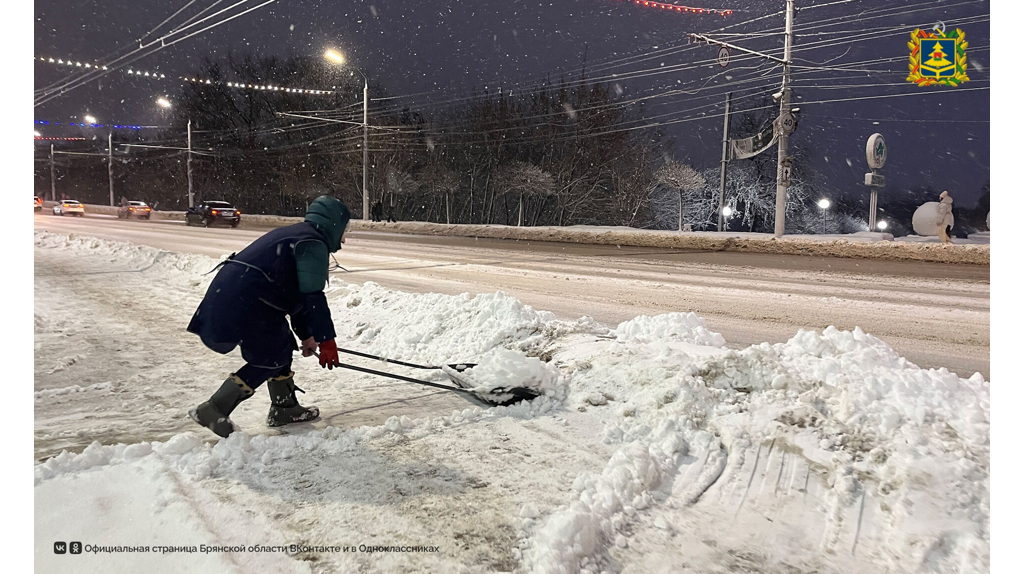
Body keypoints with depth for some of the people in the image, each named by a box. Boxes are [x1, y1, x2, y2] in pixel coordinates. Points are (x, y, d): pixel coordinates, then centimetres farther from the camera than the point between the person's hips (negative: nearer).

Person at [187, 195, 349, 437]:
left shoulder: (295, 235, 25)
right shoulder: (313, 243, -7)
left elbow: (297, 293, 29)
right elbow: (313, 298, -14)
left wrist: (306, 334, 31)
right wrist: (326, 340, -9)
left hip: (225, 294, 10)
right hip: (243, 305, -10)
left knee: (282, 344, 18)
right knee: (271, 357, 0)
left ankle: (284, 408, 26)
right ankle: (213, 411, 1)